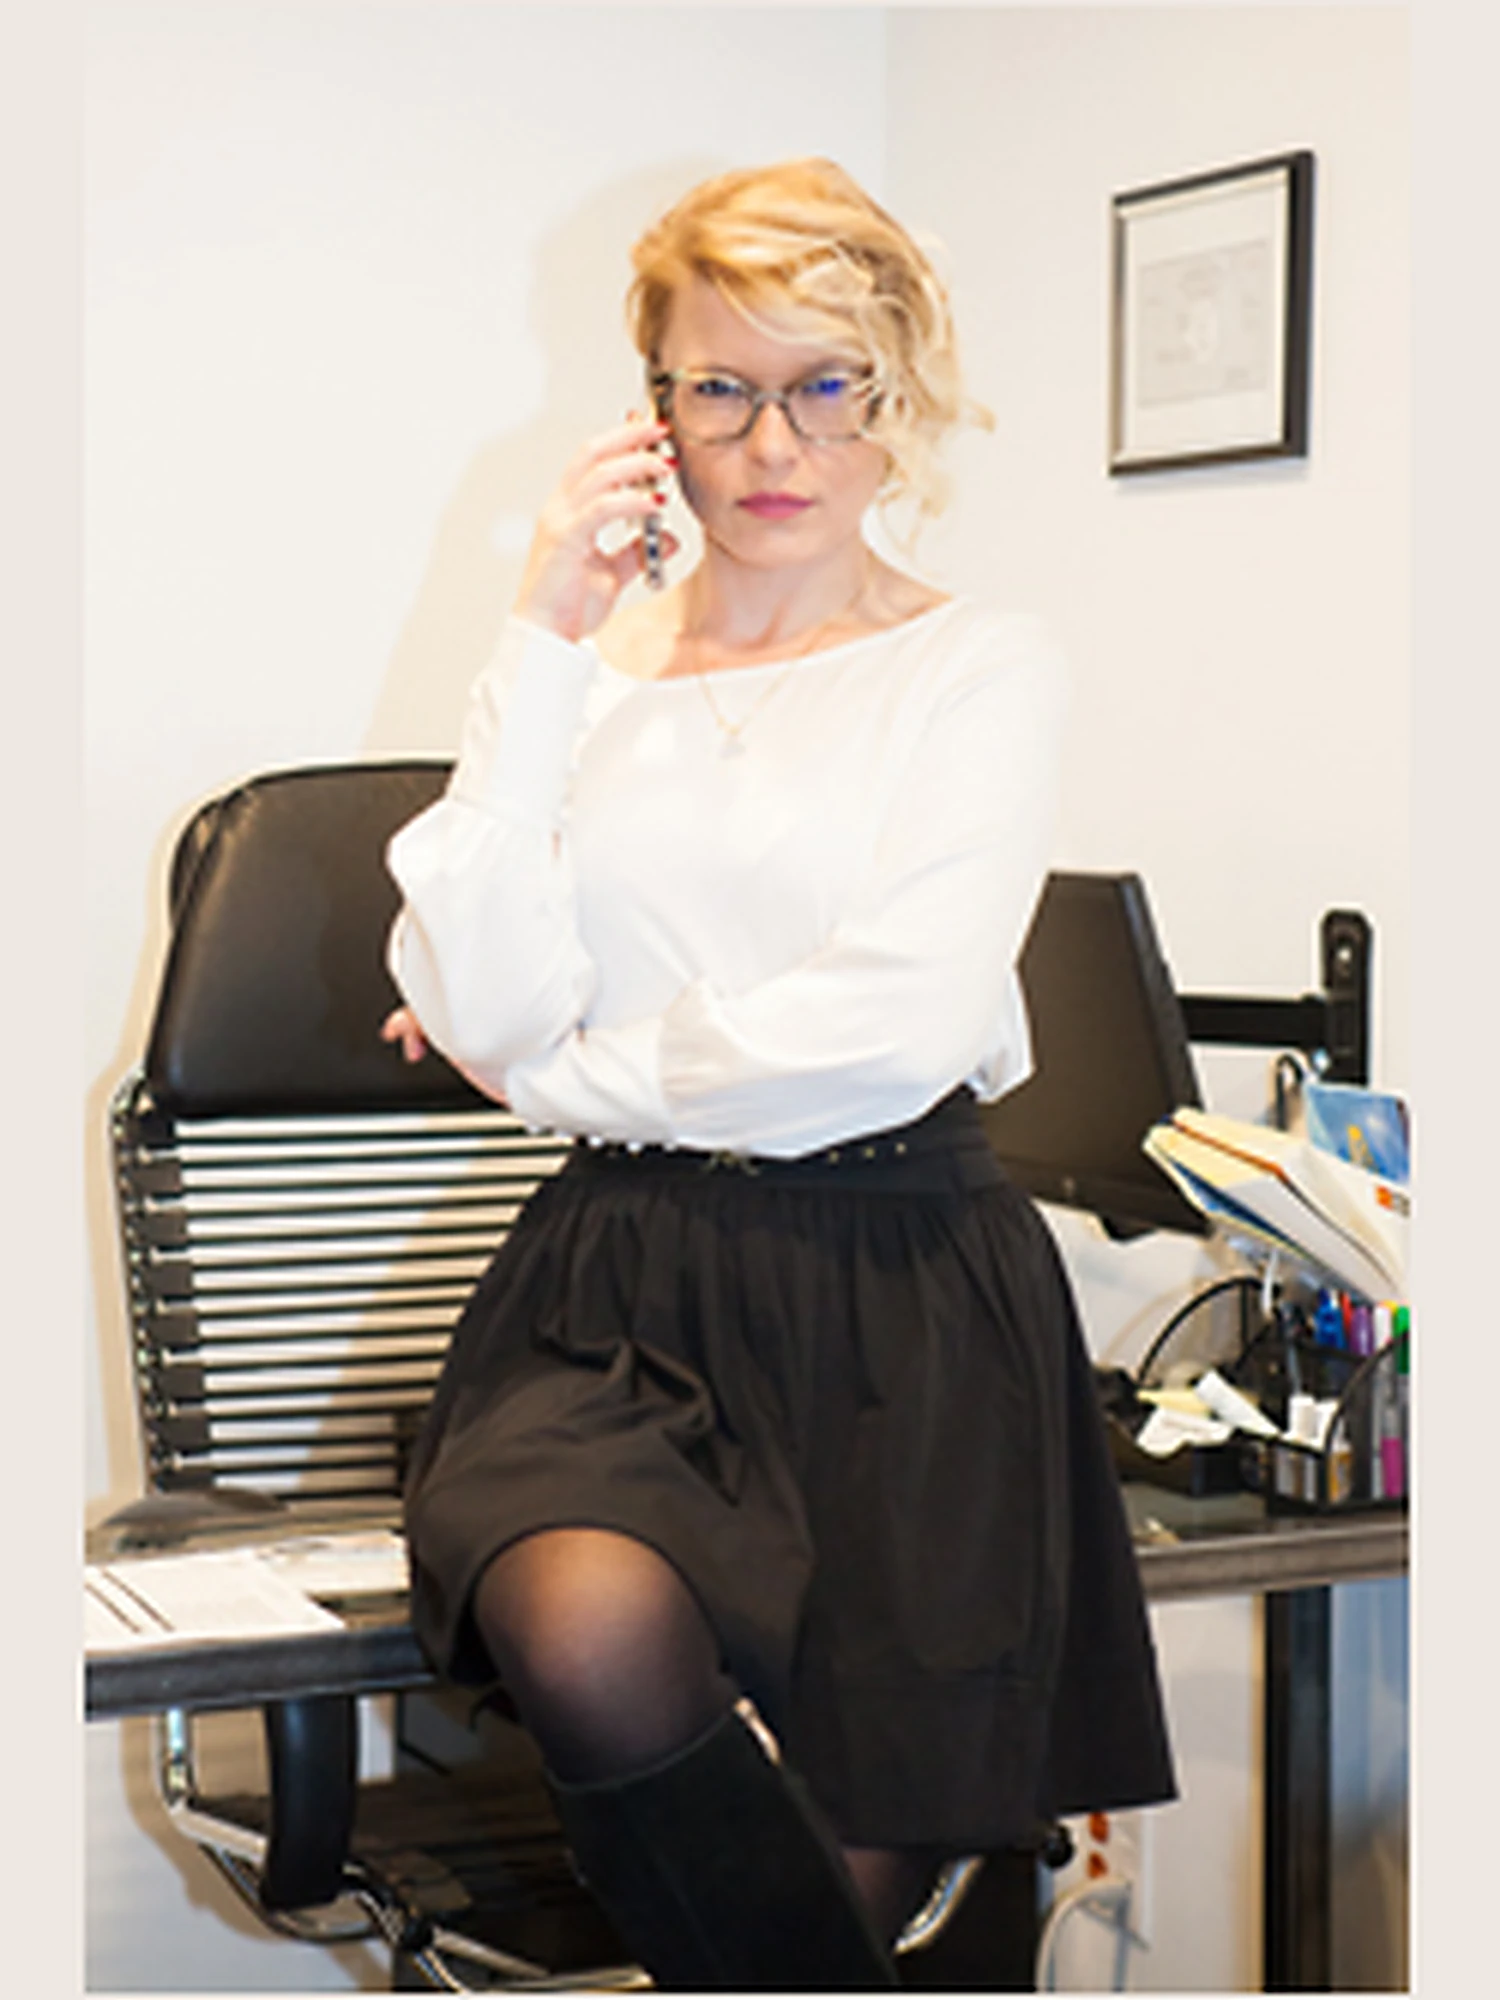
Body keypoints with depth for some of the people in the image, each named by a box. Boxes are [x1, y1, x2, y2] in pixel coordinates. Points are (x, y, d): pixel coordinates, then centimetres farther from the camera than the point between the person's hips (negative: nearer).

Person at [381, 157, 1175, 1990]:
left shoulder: (982, 669, 4)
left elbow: (901, 1026, -10)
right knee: (593, 1635, -30)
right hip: (623, 1286, 2)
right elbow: (482, 1008, -2)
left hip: (899, 1301, -1)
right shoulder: (588, 661, 12)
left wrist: (574, 1074, 0)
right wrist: (544, 651, -3)